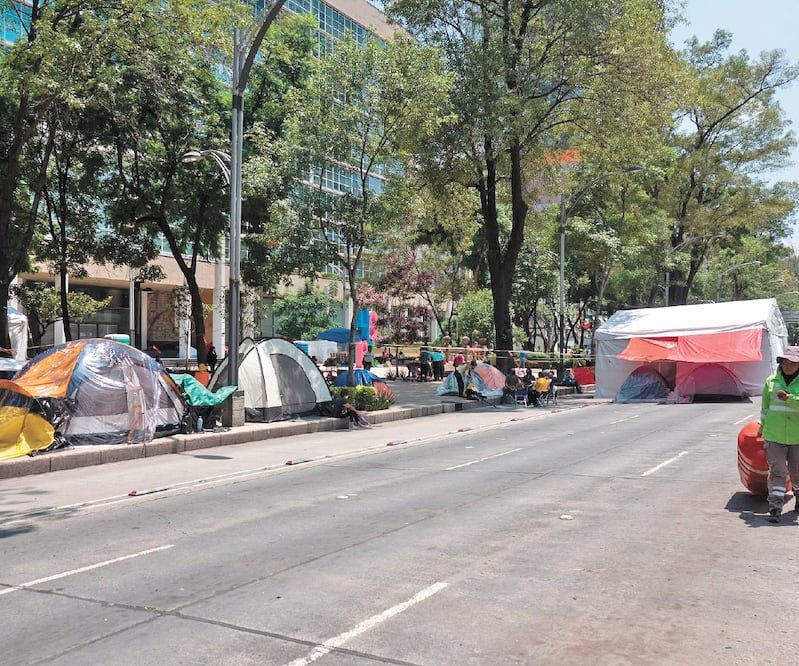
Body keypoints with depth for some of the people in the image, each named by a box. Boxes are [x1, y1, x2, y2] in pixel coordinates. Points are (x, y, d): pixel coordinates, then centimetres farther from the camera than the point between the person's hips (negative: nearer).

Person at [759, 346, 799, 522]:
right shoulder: (771, 381, 6)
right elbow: (765, 406, 17)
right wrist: (762, 428, 22)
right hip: (774, 434, 1)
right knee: (777, 470, -5)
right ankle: (775, 508, -4)